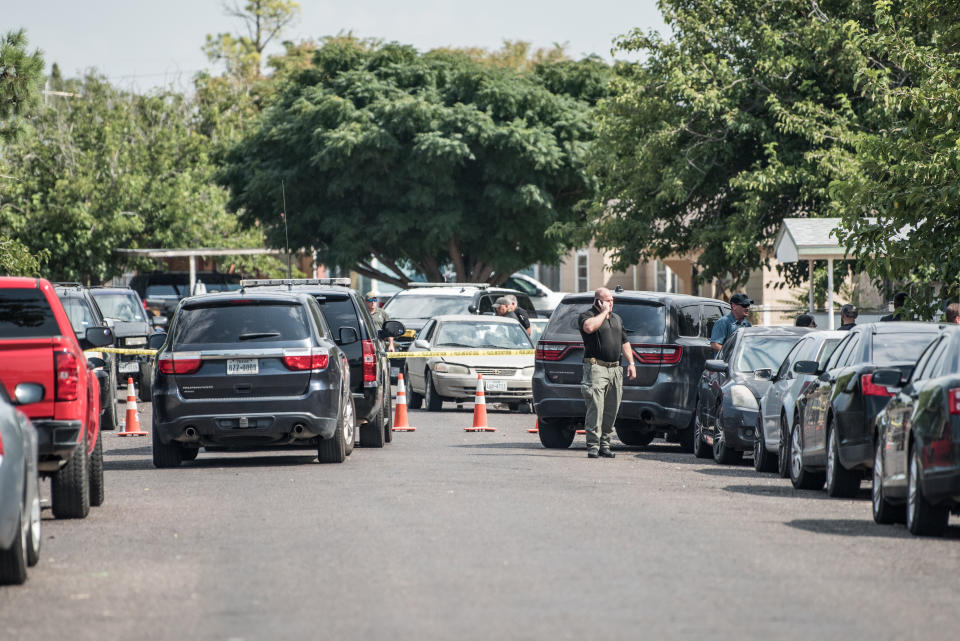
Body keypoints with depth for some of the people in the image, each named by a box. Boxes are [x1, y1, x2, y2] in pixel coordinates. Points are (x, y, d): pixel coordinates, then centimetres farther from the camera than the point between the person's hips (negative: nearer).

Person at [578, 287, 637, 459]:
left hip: (615, 369, 7)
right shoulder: (587, 316, -1)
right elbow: (589, 327, -25)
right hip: (596, 368, -7)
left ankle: (604, 444, 12)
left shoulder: (617, 319, 22)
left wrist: (631, 362, 16)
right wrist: (604, 312, -12)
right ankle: (593, 446, -13)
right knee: (595, 408, -13)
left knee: (611, 411, 6)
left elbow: (624, 342, 26)